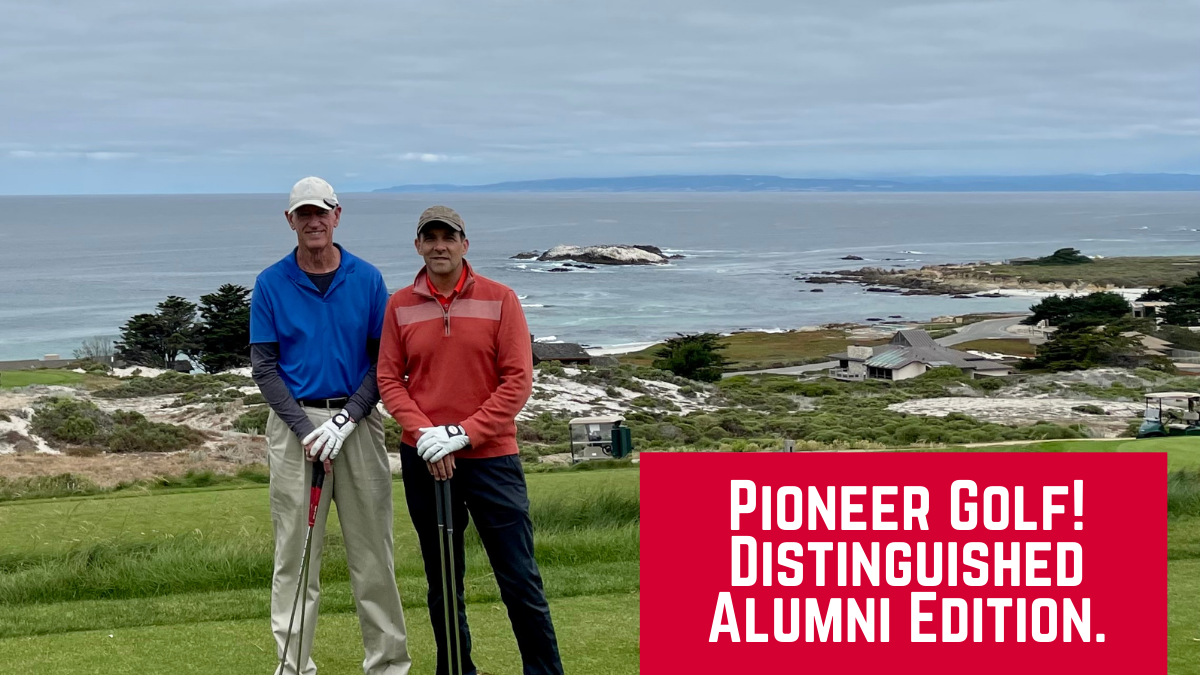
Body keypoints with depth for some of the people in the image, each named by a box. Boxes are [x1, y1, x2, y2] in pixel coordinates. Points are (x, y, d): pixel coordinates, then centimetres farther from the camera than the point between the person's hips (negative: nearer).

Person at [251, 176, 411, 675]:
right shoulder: (271, 285, 2)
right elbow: (264, 366, 0)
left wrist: (346, 419, -10)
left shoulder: (368, 279, 4)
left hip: (357, 420, 1)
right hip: (295, 421, -1)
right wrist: (305, 429, -10)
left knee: (373, 553, 4)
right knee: (296, 555, 1)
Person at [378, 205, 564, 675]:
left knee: (520, 579, -3)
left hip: (490, 455, -2)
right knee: (442, 582, 10)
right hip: (424, 460, 2)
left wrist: (464, 433, -13)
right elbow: (389, 380, 4)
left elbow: (517, 380, -5)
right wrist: (424, 433, -12)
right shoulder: (399, 306, 5)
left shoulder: (500, 300, -1)